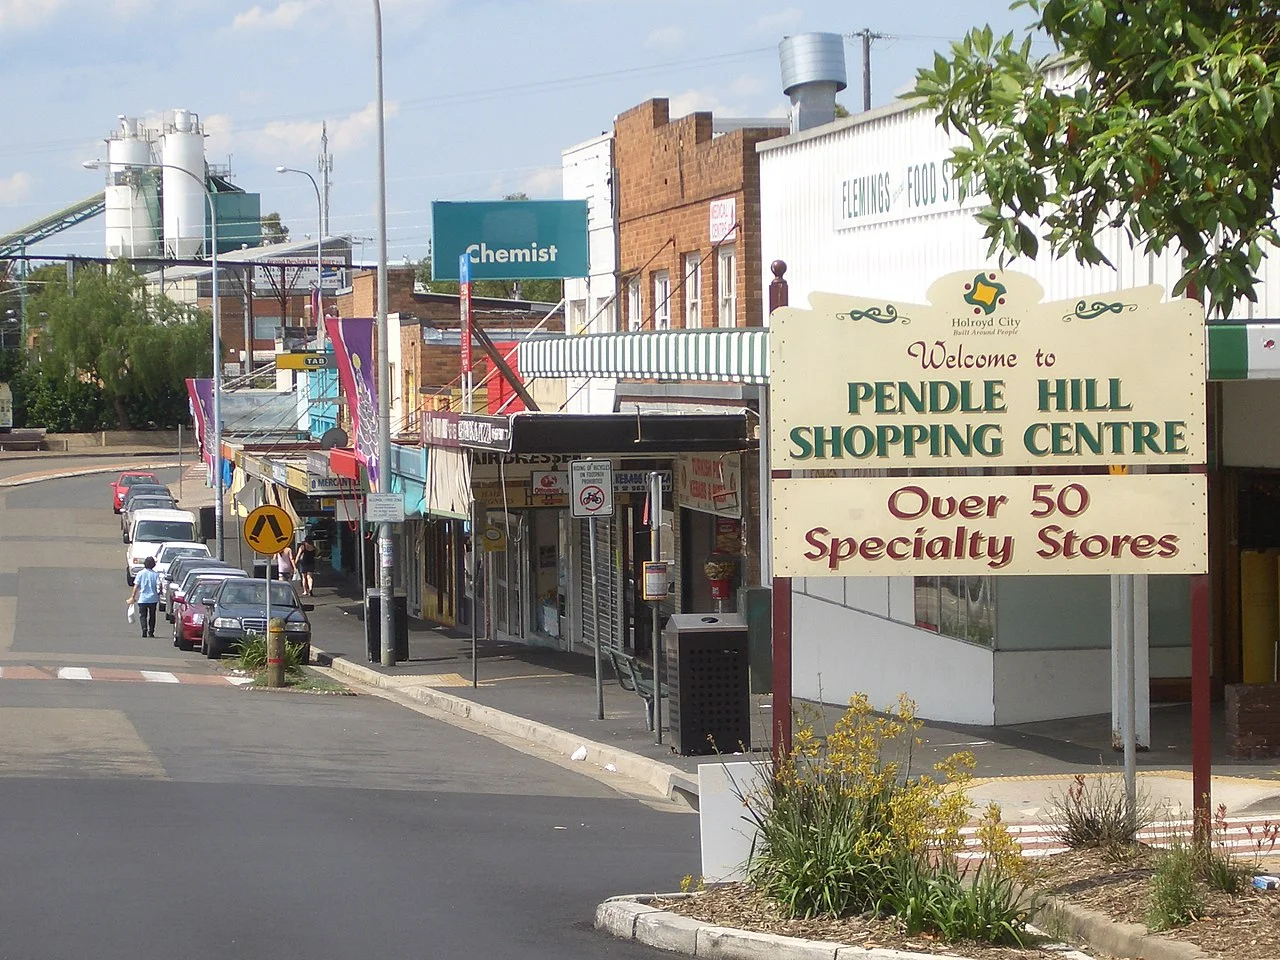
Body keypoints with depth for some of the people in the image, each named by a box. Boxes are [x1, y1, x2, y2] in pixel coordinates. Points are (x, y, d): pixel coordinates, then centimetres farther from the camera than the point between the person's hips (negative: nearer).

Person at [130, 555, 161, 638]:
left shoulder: (140, 573, -4)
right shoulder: (155, 574, -3)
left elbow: (136, 586, -6)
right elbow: (159, 585, -10)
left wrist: (133, 596, 0)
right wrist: (159, 592, 11)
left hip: (142, 598, -1)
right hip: (153, 599, 1)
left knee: (142, 615, 5)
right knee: (152, 616, 13)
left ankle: (144, 629, -16)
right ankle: (151, 632, 13)